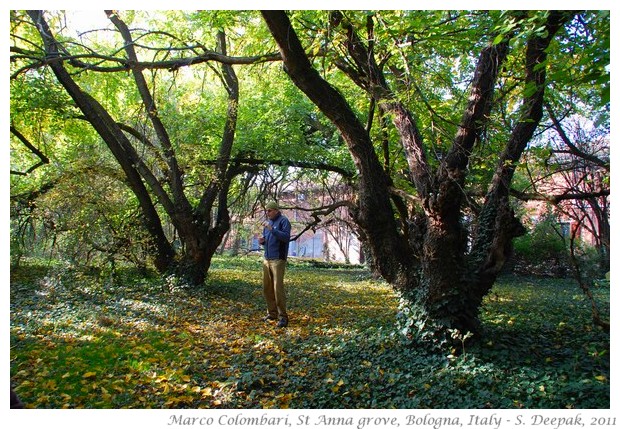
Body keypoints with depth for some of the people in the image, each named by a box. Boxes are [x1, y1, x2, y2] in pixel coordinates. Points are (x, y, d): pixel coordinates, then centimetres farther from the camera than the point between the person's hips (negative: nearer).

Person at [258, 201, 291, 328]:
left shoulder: (283, 221, -6)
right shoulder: (268, 222, 17)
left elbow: (286, 237, -18)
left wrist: (272, 229, -24)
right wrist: (262, 241, 2)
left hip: (278, 259, -8)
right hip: (267, 259, 8)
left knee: (278, 288, -10)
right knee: (267, 288, 9)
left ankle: (283, 317, -4)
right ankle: (272, 313, 20)